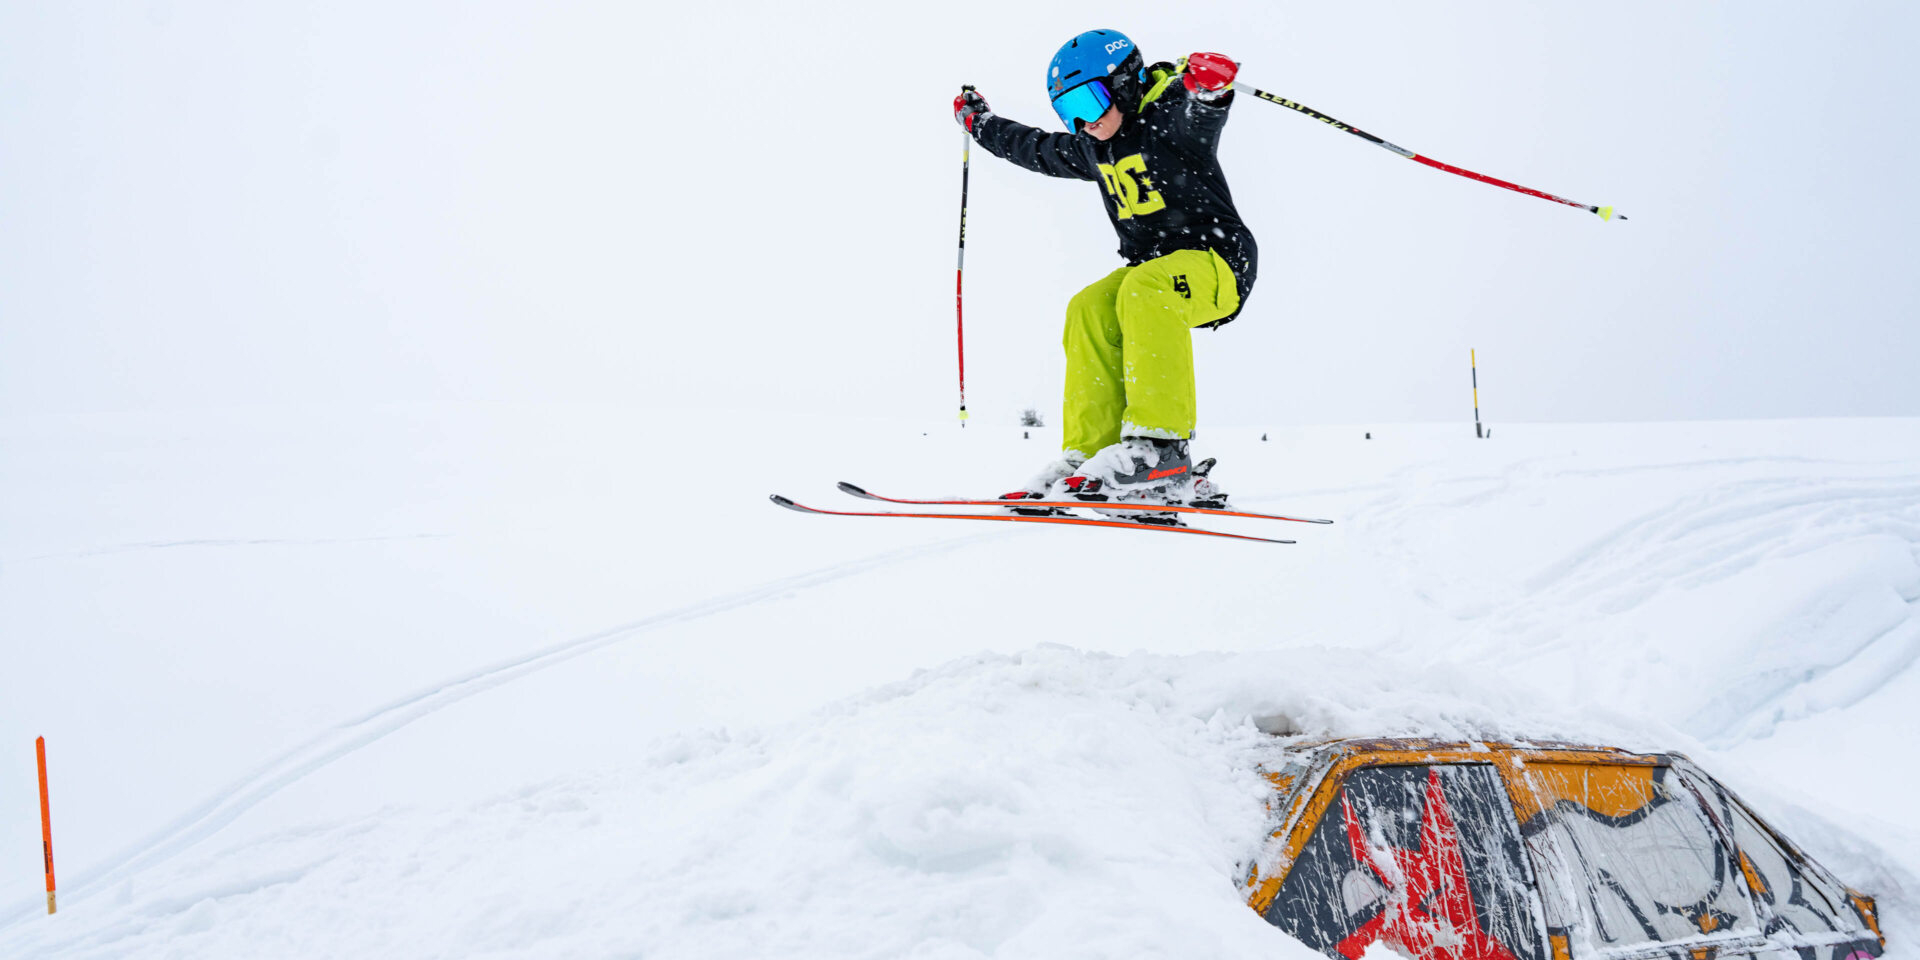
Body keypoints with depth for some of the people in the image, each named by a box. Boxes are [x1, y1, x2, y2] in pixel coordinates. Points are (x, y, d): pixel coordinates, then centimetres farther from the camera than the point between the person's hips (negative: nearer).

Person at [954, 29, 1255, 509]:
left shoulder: (1171, 117, -11)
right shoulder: (1092, 149, 15)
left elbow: (1198, 110, -35)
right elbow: (1036, 148, 33)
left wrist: (1207, 82, -57)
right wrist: (981, 123, 43)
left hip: (1220, 262, -8)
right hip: (1152, 268, 8)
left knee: (1144, 290, -35)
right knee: (1090, 310, -17)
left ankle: (1161, 446, -42)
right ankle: (1091, 454, -23)